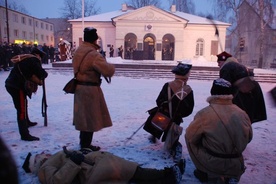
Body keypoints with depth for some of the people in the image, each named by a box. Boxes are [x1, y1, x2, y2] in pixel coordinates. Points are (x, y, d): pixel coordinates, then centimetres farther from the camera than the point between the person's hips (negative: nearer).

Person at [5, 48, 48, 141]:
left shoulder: (24, 59, 21)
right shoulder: (33, 60, -6)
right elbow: (42, 73, -14)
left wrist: (37, 80, 6)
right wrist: (40, 80, 8)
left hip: (12, 84, 10)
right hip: (17, 86, -10)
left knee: (23, 105, 27)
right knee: (22, 109, -10)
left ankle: (26, 122, 47)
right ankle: (25, 135, -10)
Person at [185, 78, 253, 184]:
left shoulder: (204, 113, -18)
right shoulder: (242, 114, -5)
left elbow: (191, 136, -7)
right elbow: (248, 138, 10)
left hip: (212, 164, -5)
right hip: (236, 167, 5)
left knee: (189, 137, 13)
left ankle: (204, 172, 18)